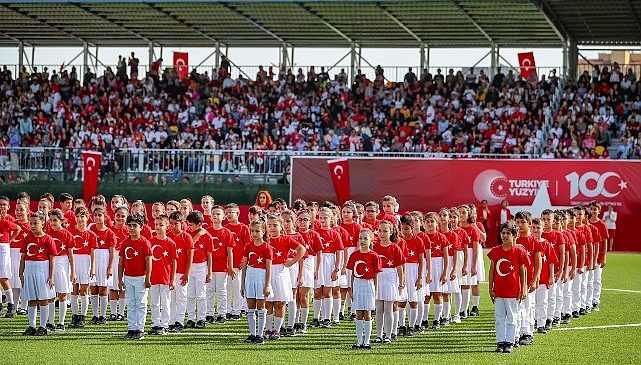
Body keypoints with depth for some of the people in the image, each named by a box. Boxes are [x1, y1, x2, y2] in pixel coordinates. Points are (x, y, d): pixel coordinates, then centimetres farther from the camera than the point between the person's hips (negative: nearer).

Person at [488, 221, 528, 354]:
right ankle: (500, 342, 14)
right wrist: (491, 289, 6)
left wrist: (523, 289, -5)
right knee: (499, 318, 7)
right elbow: (492, 271, 9)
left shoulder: (519, 251, -5)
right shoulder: (495, 251, 4)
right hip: (498, 291, 4)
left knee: (511, 318, 3)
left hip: (513, 291, -4)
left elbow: (523, 271, -2)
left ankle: (509, 342, 9)